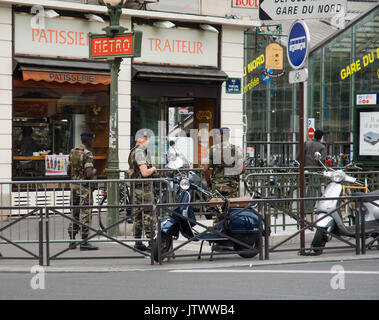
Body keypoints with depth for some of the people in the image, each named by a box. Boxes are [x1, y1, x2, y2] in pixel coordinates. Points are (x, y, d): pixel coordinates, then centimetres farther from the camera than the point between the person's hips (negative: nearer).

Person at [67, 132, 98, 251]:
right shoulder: (88, 154, -15)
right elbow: (89, 174, -23)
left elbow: (68, 171, 15)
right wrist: (94, 171, -3)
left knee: (74, 214, 13)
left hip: (74, 186, 8)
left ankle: (72, 241, 16)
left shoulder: (72, 152, 9)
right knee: (85, 214, -4)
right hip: (84, 187, -8)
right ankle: (84, 242, -4)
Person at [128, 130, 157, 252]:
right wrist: (153, 169, -4)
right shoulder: (140, 152, -15)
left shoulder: (133, 151, 17)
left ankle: (138, 242, 17)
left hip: (136, 187, 10)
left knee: (139, 215, 13)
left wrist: (151, 170, 14)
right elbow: (145, 173, -23)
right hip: (144, 188, -10)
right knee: (149, 215, -8)